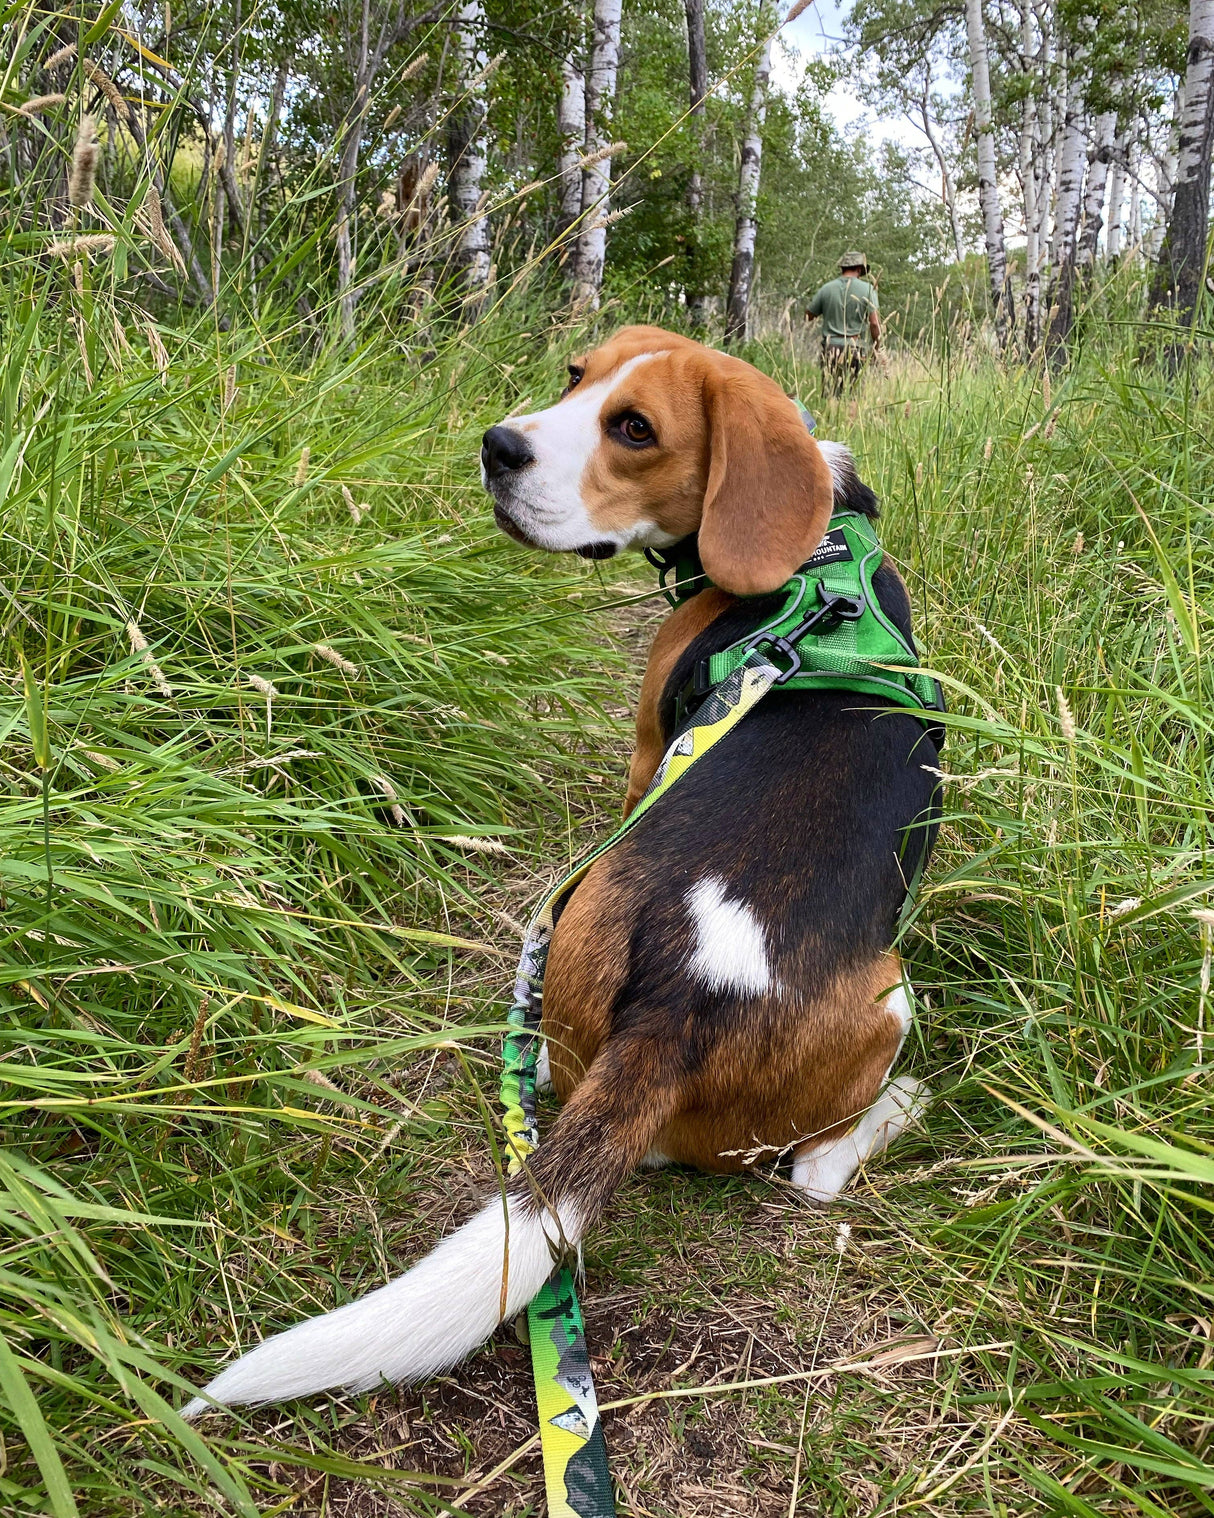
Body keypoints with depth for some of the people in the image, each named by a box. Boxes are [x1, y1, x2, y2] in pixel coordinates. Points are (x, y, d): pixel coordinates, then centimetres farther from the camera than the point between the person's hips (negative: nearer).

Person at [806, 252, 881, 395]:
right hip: (856, 349, -2)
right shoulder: (867, 289, -1)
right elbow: (874, 323, -6)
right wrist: (876, 348, 4)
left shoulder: (826, 289, 5)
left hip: (831, 347, 2)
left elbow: (808, 315, 13)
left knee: (830, 395, 2)